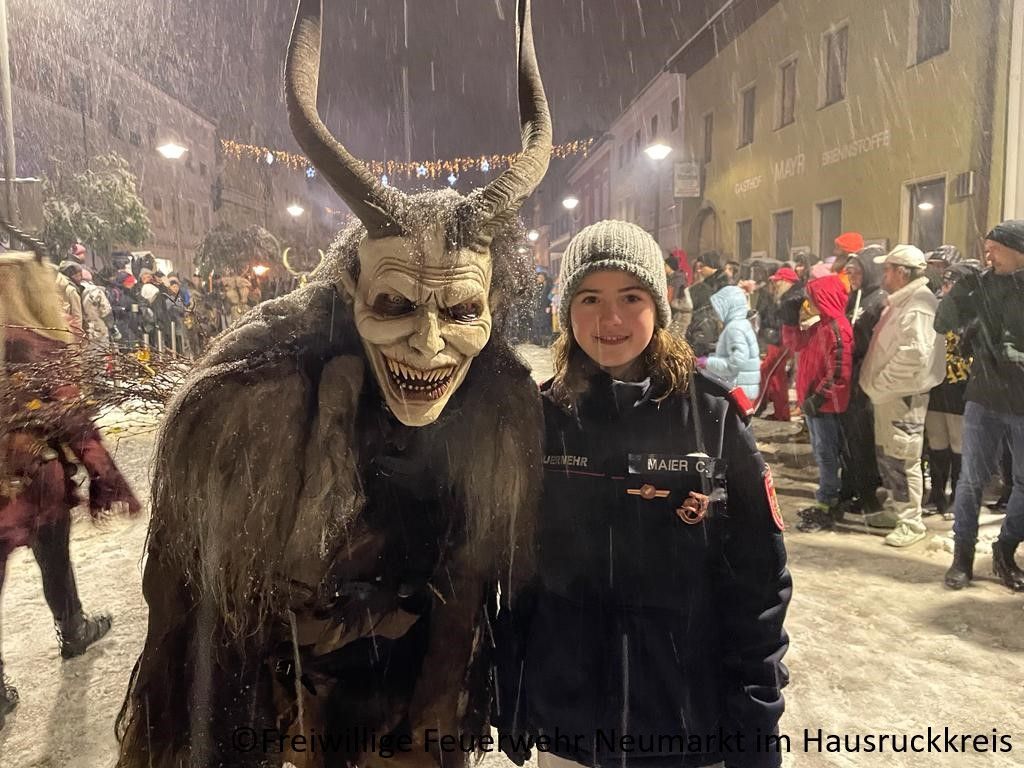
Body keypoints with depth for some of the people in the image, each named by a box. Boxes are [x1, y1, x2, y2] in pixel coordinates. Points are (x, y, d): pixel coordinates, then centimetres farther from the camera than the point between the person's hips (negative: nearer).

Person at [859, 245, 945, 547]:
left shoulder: (918, 304, -18)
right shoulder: (900, 302, 15)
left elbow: (913, 355, -28)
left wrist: (879, 386, -20)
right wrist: (875, 385, 13)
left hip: (904, 395, -10)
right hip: (886, 393, 10)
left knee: (903, 459, -3)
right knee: (886, 454, 18)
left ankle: (911, 522, 8)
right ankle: (893, 509, 32)